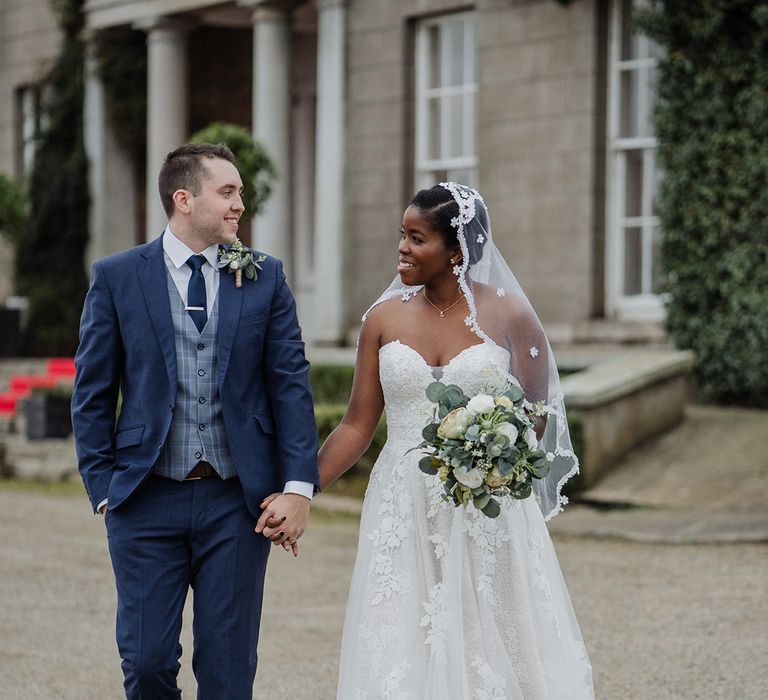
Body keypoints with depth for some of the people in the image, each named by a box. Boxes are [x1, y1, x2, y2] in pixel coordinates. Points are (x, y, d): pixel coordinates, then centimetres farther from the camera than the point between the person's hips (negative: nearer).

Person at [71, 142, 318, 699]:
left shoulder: (266, 277, 5)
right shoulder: (117, 277, 2)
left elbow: (291, 384, 2)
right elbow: (92, 393, 5)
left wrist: (299, 486, -7)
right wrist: (103, 487, -2)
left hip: (238, 502, 1)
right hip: (146, 501, -1)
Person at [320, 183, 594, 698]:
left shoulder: (510, 316, -3)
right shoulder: (385, 318, 5)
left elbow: (539, 416, 4)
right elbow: (358, 426, 7)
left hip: (489, 515, -2)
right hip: (405, 514, 2)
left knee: (493, 652, -1)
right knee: (402, 658, 1)